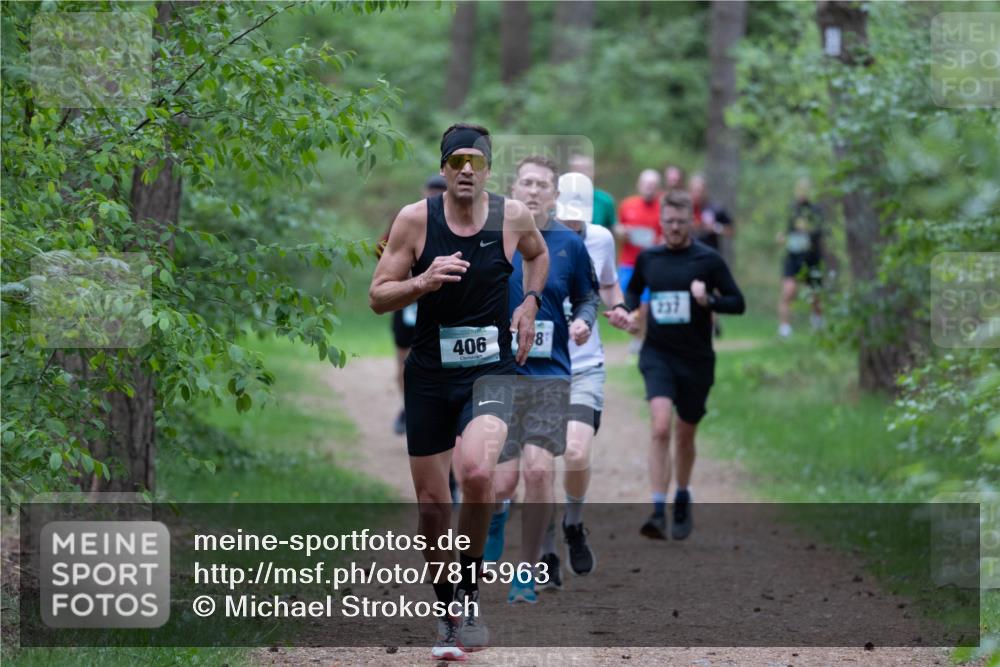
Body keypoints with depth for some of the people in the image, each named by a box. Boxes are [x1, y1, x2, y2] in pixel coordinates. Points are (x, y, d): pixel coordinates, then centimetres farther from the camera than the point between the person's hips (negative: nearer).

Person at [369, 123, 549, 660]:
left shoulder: (512, 216, -2)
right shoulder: (415, 219, -7)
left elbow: (538, 254, 22)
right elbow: (378, 297, -5)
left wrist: (530, 302, 7)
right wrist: (423, 282, -22)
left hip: (491, 370, -1)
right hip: (429, 374, 1)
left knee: (477, 472, -28)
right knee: (432, 505, 6)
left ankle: (469, 595, -11)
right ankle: (447, 615, 26)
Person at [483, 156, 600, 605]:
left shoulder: (569, 245, 3)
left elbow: (587, 298, 16)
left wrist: (583, 321, -4)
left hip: (550, 373, 0)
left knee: (538, 469, -15)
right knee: (504, 480, -7)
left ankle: (527, 572, 2)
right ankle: (495, 514, 32)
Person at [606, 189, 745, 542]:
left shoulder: (708, 260, -4)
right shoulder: (648, 258, 4)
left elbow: (738, 302, -3)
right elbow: (633, 290, 22)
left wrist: (707, 300, -21)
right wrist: (624, 309, 1)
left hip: (696, 359, 0)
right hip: (657, 354, 0)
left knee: (685, 435, 14)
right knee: (660, 428, -19)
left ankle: (682, 500, 39)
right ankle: (658, 511, -22)